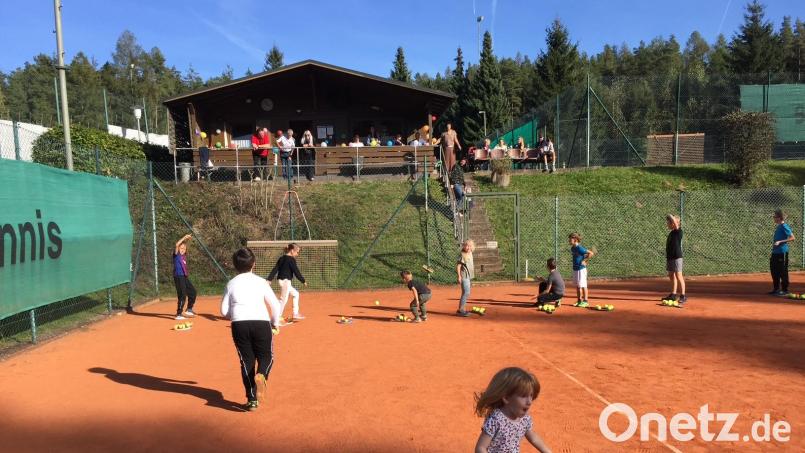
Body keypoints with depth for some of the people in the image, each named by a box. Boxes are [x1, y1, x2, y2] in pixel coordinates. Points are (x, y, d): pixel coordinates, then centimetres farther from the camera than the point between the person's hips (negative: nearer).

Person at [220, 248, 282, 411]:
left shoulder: (231, 284, 11)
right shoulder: (260, 281, 7)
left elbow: (224, 311, 11)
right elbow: (276, 305, 3)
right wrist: (274, 324, 17)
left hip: (239, 325, 2)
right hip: (261, 323, -1)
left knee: (247, 361, 12)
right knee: (266, 356, 12)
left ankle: (252, 399, 8)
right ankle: (261, 375, -22)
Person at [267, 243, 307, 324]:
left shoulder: (281, 258, 14)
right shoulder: (291, 259, -10)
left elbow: (275, 269, 11)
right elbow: (296, 271, -12)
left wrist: (269, 279, 8)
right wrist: (303, 281, -4)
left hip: (281, 280, 10)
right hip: (286, 281, -10)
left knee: (295, 294, 21)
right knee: (284, 299, -9)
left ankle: (295, 314, 24)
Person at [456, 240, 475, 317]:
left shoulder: (470, 253, 12)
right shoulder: (462, 255, -13)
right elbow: (458, 266, -14)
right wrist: (459, 276, -20)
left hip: (470, 276, 9)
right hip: (464, 276, -9)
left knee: (466, 293, 12)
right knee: (466, 293, -14)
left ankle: (462, 309, 20)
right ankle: (460, 310, -9)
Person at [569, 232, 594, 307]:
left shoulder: (580, 248, -18)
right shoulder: (572, 248, 8)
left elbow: (591, 253, -20)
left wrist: (584, 260, -15)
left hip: (581, 269, -9)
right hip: (575, 269, 9)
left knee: (583, 285, -2)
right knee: (577, 286, 13)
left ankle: (585, 301, 5)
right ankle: (579, 301, 21)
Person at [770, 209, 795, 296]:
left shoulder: (784, 226, -12)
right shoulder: (778, 227, 14)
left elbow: (792, 237, -18)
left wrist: (780, 242, -24)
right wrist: (774, 243, 17)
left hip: (782, 252, -9)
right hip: (775, 252, 9)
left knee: (783, 272, -2)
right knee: (774, 271, 14)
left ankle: (785, 290, 5)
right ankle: (776, 289, 23)